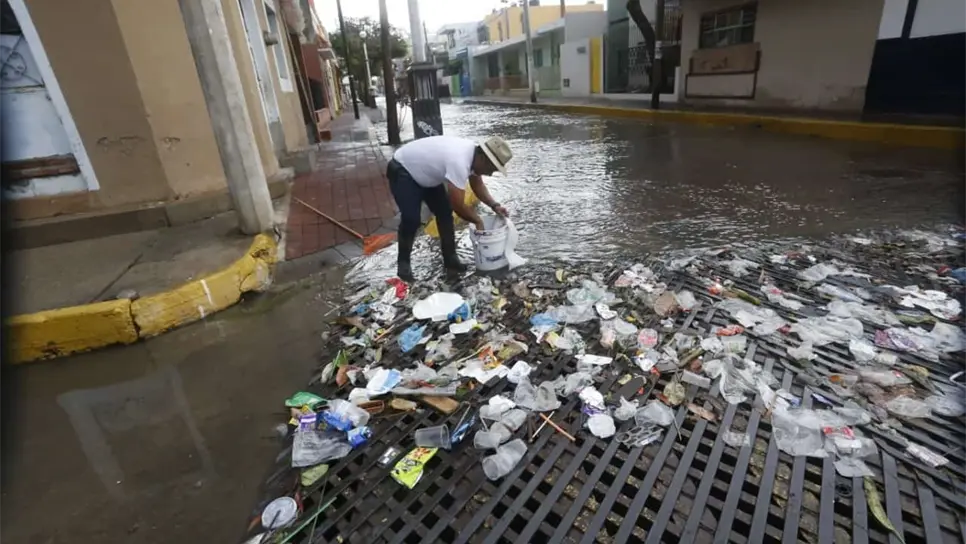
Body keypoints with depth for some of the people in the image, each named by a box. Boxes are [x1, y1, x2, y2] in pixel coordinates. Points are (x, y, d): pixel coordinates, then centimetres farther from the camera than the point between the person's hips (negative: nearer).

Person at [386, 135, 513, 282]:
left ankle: (450, 259, 12)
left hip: (425, 172, 9)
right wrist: (478, 221, -17)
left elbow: (477, 185, 7)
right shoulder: (459, 162, -39)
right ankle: (403, 263, 3)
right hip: (402, 172, -9)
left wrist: (494, 205, -7)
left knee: (445, 213, 3)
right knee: (412, 220, -16)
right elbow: (458, 206, -34)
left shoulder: (474, 153, -10)